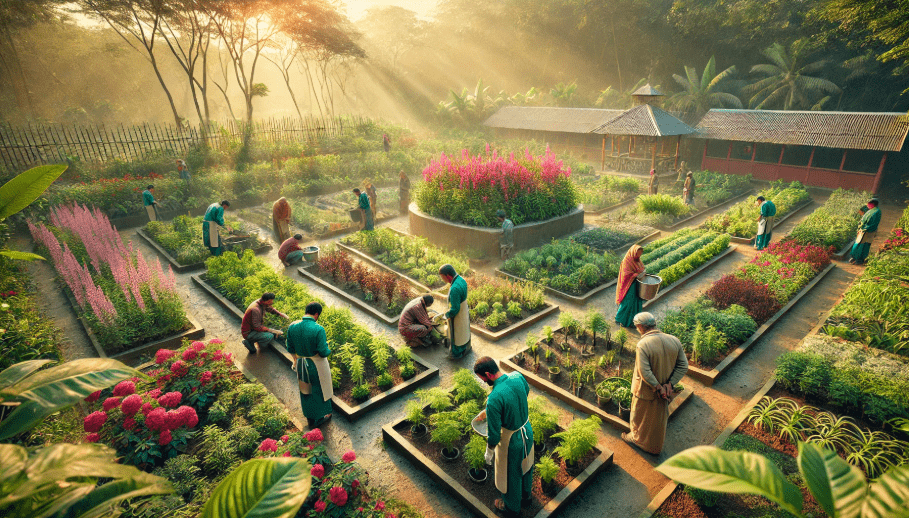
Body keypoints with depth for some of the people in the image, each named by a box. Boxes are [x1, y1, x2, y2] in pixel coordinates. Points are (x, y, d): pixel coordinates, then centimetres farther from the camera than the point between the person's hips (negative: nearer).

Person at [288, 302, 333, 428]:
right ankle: (321, 416, 42)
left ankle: (310, 418, 44)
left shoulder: (292, 327, -13)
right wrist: (328, 348, -2)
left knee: (305, 391, 25)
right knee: (320, 389, 21)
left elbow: (290, 349, -2)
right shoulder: (318, 329, -29)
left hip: (300, 364, 4)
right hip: (317, 365, -4)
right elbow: (323, 352, -24)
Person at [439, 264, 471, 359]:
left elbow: (454, 309, -31)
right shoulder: (461, 279, -8)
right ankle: (466, 348, 49)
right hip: (464, 312, 8)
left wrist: (446, 315, -13)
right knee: (464, 331, 28)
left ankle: (457, 353, 36)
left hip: (457, 316, -8)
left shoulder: (454, 289, -37)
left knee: (456, 335, 15)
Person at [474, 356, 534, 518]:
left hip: (511, 440, -6)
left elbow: (494, 433, -26)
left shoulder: (494, 399, -37)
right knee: (525, 465, 32)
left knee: (511, 474, 22)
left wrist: (489, 452, -4)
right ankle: (525, 495, 59)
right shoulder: (518, 376, -17)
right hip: (528, 431, 7)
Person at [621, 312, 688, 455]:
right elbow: (683, 366, -7)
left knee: (640, 416, 22)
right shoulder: (674, 341, -11)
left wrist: (658, 388, -18)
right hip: (665, 390, 6)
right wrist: (670, 384, -10)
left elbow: (645, 372, -30)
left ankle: (637, 437, 45)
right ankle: (656, 447, 44)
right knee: (659, 419, 26)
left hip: (646, 391, -5)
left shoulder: (643, 344, -29)